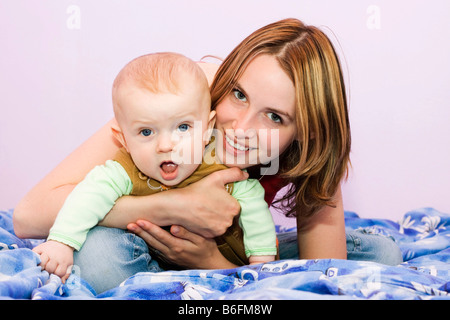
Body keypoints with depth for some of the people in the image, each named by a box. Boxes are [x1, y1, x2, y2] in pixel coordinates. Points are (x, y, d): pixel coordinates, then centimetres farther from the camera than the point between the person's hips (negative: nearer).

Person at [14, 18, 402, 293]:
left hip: (233, 260, 3)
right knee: (101, 247, -38)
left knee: (381, 253, -13)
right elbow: (30, 214, -35)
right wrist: (180, 206, -43)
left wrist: (212, 263, -35)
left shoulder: (311, 164, -22)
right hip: (149, 257, -2)